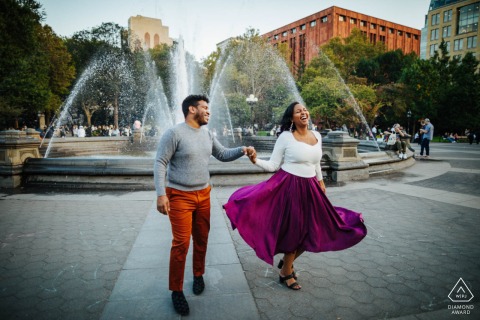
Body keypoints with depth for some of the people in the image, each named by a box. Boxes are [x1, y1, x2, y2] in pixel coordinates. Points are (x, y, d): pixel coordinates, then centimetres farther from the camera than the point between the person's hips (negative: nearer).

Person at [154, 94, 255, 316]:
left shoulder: (207, 135, 8)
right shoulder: (174, 133, -13)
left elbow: (223, 154, 15)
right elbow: (160, 164, -14)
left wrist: (242, 150, -3)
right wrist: (161, 194, -20)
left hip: (203, 194, 7)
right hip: (179, 196, -6)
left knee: (202, 239, 15)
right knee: (181, 243, -4)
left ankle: (198, 275, 37)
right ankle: (176, 291, 14)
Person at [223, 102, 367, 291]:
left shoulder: (317, 136, 8)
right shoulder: (285, 137, -9)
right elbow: (273, 166, -10)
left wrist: (320, 181, 22)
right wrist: (256, 160, -25)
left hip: (310, 188, 6)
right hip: (290, 187, -6)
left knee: (312, 230, 10)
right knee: (294, 231, 3)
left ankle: (286, 262, 36)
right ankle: (285, 273, 27)